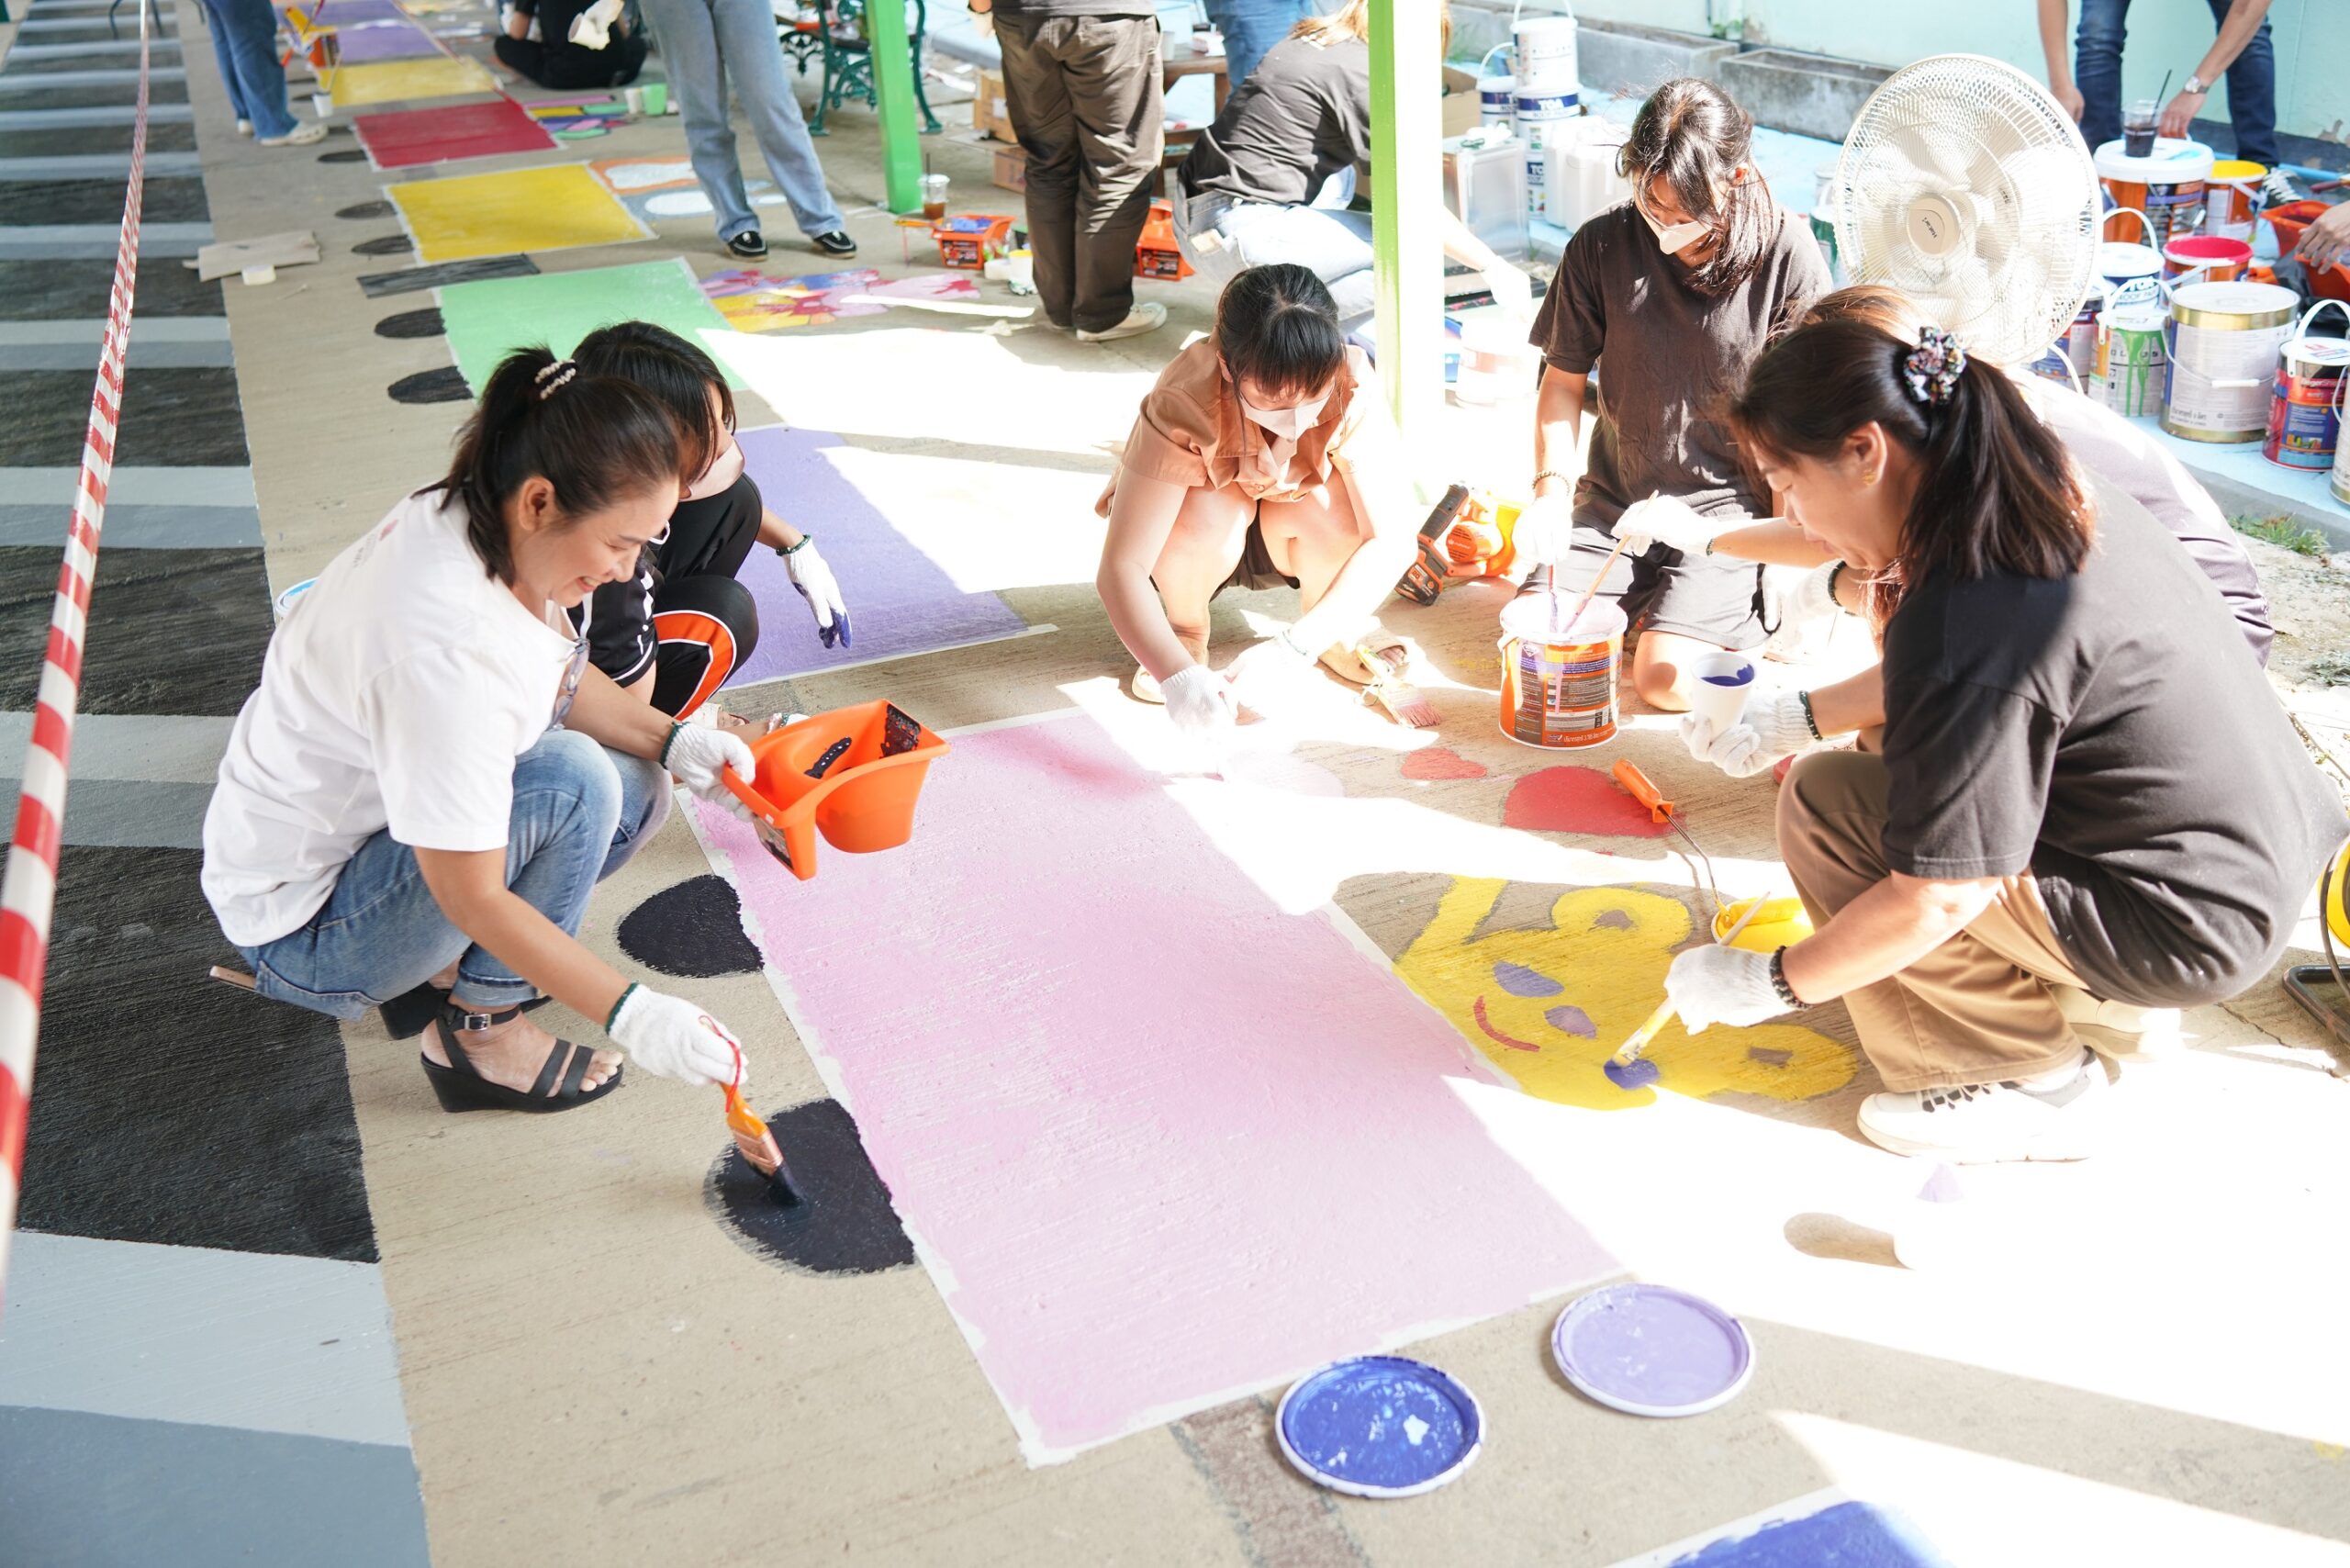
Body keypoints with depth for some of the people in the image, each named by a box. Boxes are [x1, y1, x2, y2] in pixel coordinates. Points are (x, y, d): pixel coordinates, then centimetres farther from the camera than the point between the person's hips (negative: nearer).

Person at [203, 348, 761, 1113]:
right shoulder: (450, 650, -36)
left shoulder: (471, 519, -11)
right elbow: (473, 899, -30)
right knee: (576, 782, -26)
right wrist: (630, 1014, -28)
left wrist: (670, 740, -8)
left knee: (634, 792, -1)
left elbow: (564, 678, 8)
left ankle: (444, 959, 6)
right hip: (301, 926, -9)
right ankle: (478, 1034, -9)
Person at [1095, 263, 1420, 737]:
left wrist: (1294, 649, -45)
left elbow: (1392, 539, -34)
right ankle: (1186, 633, -5)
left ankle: (1340, 629, 0)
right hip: (1197, 542, -1)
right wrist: (1178, 675, -57)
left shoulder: (1350, 391, -33)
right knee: (1210, 508, -34)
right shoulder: (1182, 405, -37)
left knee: (1338, 505, -31)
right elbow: (1120, 568, -40)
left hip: (1286, 537, 2)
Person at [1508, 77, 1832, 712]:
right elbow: (1564, 380, 3)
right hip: (1614, 499, 4)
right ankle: (1647, 598, 18)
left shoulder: (1788, 257, -14)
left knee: (1665, 678, -21)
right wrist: (1552, 487, -11)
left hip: (1731, 504, -3)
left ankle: (1746, 601, 13)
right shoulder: (1601, 246, -7)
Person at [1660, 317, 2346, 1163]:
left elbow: (1938, 899, -24)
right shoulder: (2054, 492, -1)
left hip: (2190, 929, -9)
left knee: (1822, 804, -12)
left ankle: (2031, 1083, 0)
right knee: (1903, 742, 17)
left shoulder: (1969, 617, -29)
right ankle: (2097, 997, 19)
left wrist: (1769, 983, -11)